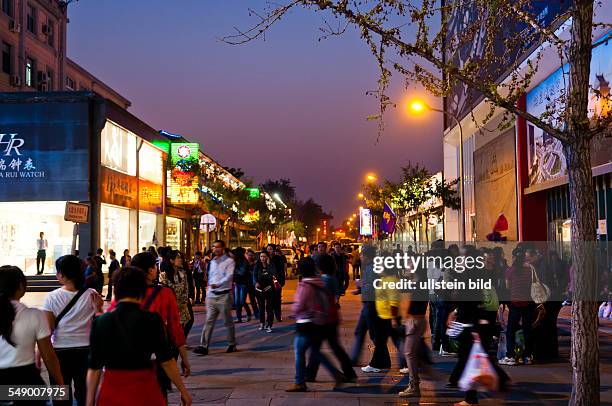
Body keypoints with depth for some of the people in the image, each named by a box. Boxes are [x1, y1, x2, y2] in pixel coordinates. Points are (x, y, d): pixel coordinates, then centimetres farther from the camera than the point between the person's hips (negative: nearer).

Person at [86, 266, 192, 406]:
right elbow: (166, 362, -8)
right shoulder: (151, 320, -10)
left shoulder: (100, 322, -4)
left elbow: (94, 368, -2)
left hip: (111, 392, 2)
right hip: (144, 390, -2)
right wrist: (183, 391, 2)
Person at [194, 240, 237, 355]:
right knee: (209, 321, -2)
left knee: (228, 321, 6)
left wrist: (217, 284, -31)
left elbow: (229, 276, -19)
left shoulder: (229, 261, -6)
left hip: (224, 295, -5)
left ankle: (232, 345, 20)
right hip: (212, 295, 5)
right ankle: (204, 346, -6)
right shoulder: (212, 262, 15)